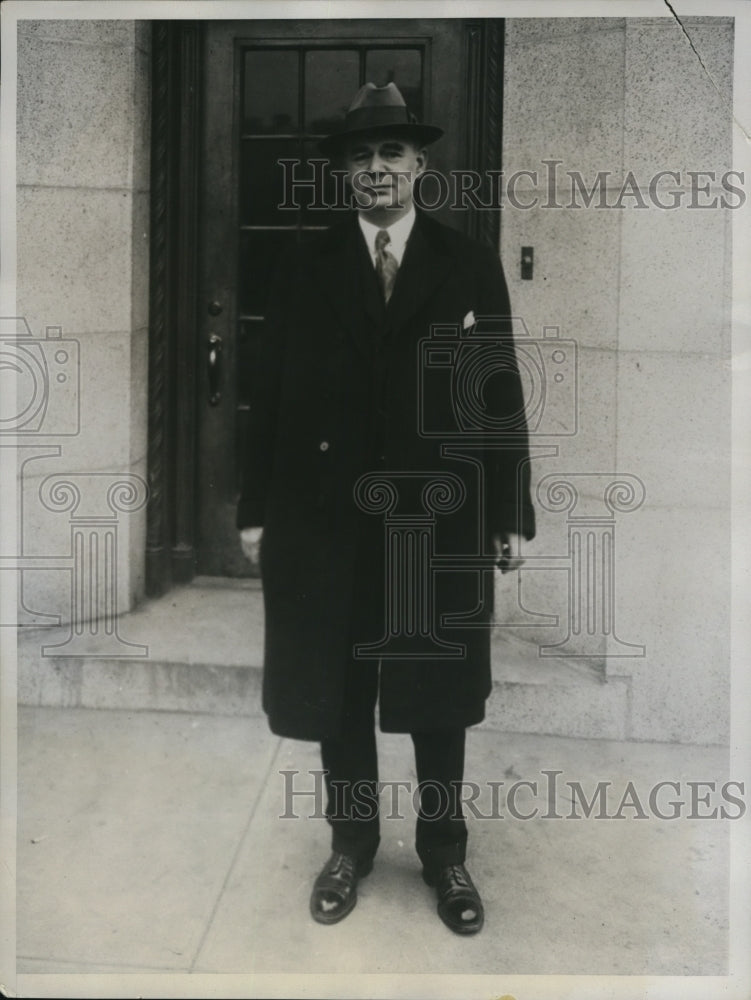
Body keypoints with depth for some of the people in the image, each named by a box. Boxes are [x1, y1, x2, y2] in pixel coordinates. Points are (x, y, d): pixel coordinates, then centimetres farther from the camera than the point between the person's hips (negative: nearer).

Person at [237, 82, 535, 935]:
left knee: (441, 695, 11)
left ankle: (445, 854, 30)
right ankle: (349, 845, 31)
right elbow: (272, 395, 4)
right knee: (335, 694, 11)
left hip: (442, 514, 0)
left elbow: (502, 393, 1)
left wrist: (512, 512, -3)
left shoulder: (470, 265, 4)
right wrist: (256, 507, 0)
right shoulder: (304, 271, 6)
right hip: (327, 512, 1)